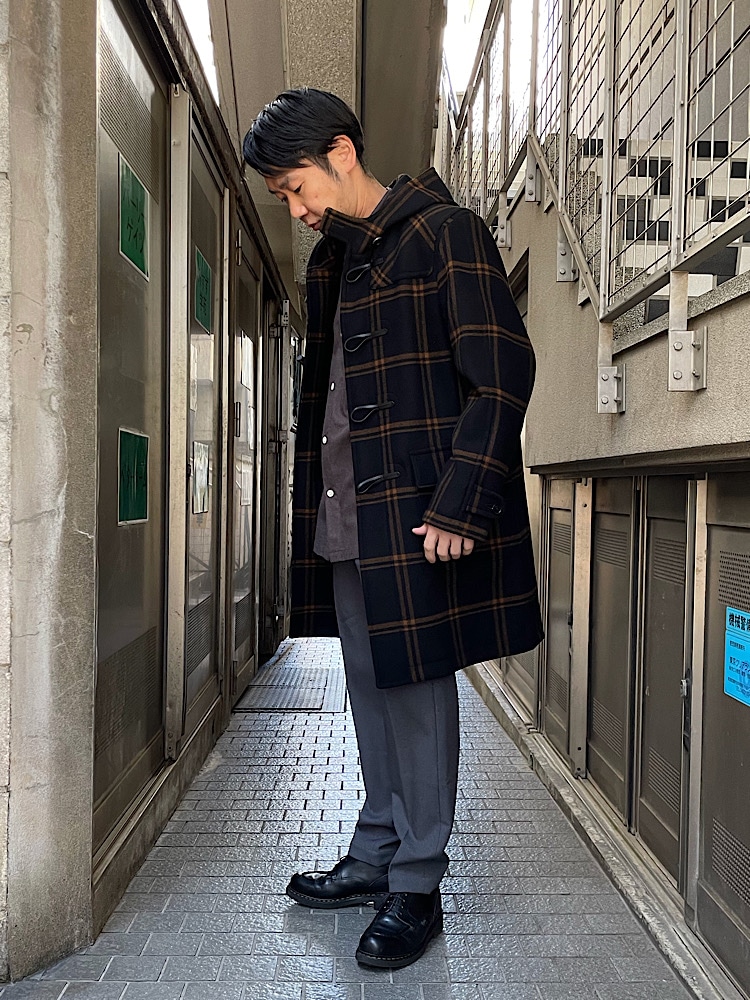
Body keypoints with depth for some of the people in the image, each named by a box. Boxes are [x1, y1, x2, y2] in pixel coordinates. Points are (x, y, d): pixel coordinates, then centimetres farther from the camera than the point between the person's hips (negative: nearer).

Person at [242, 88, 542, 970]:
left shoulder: (445, 233, -5)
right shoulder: (328, 261, 18)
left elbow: (503, 375, -13)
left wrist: (458, 508, -19)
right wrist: (314, 501, 15)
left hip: (418, 511, -7)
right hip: (344, 515, 8)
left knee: (417, 685, 0)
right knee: (369, 686, 14)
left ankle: (417, 887, 18)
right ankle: (375, 857, 31)